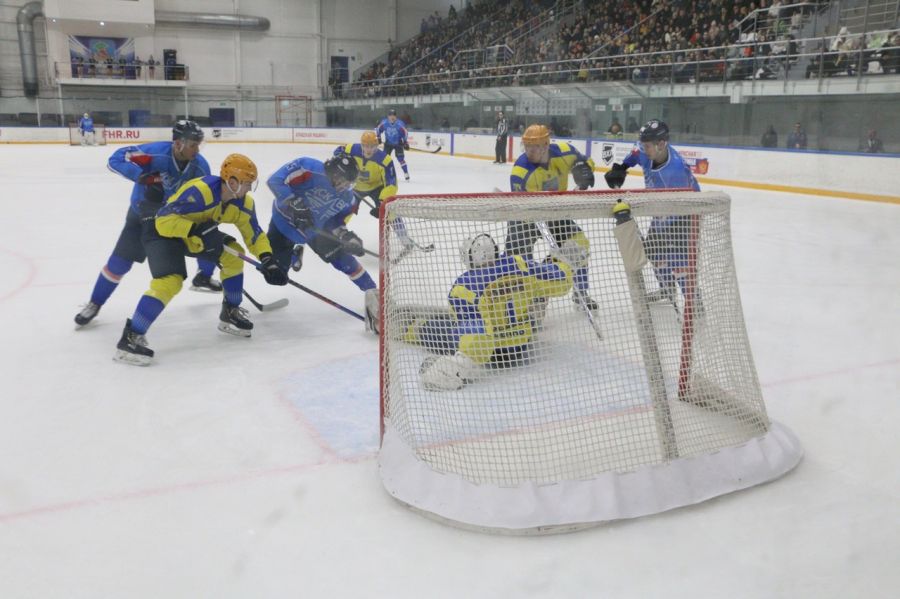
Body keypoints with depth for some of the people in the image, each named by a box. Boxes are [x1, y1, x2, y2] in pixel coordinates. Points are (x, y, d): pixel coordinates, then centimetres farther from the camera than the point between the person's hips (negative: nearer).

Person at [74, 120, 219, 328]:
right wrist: (142, 176, -43)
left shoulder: (200, 166, -17)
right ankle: (94, 303, 15)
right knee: (120, 262, -5)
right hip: (142, 213, -4)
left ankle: (203, 277, 25)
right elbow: (116, 159, -30)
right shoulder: (155, 153, -31)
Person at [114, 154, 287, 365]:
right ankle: (131, 336, -22)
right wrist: (196, 231, -44)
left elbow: (255, 234, 1)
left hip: (199, 231, 8)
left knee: (233, 254, 1)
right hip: (163, 232, -8)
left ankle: (230, 312, 16)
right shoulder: (200, 191, -35)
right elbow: (163, 219, -35)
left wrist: (267, 260, -14)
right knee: (171, 281, -26)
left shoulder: (243, 202, -10)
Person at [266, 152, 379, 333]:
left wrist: (347, 236, -21)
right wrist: (297, 206, -43)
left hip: (316, 229, 3)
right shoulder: (308, 168, -31)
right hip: (285, 220, -3)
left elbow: (336, 222, -1)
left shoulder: (347, 197, -11)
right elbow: (275, 180, -35)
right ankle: (293, 253, 39)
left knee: (343, 258, -9)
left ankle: (374, 296, -4)